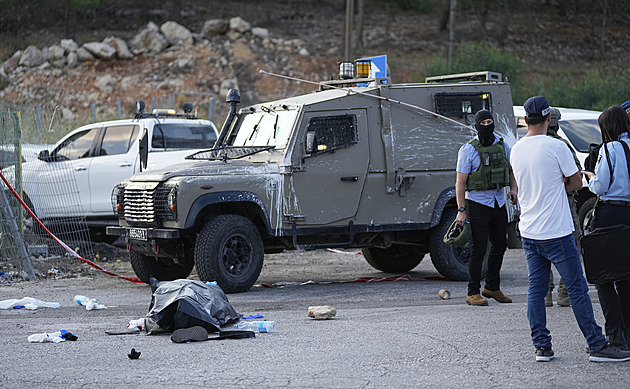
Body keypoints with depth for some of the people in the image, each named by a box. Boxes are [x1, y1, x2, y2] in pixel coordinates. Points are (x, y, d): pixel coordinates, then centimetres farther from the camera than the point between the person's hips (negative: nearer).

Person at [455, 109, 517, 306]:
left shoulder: (502, 145, 7)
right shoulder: (469, 150, -10)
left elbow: (510, 169, 24)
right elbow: (460, 182, -11)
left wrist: (512, 188, 5)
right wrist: (461, 210, -17)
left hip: (499, 202, 6)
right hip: (477, 203, -6)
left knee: (500, 245, 12)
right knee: (479, 249, -7)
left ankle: (492, 287, 28)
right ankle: (472, 293, 0)